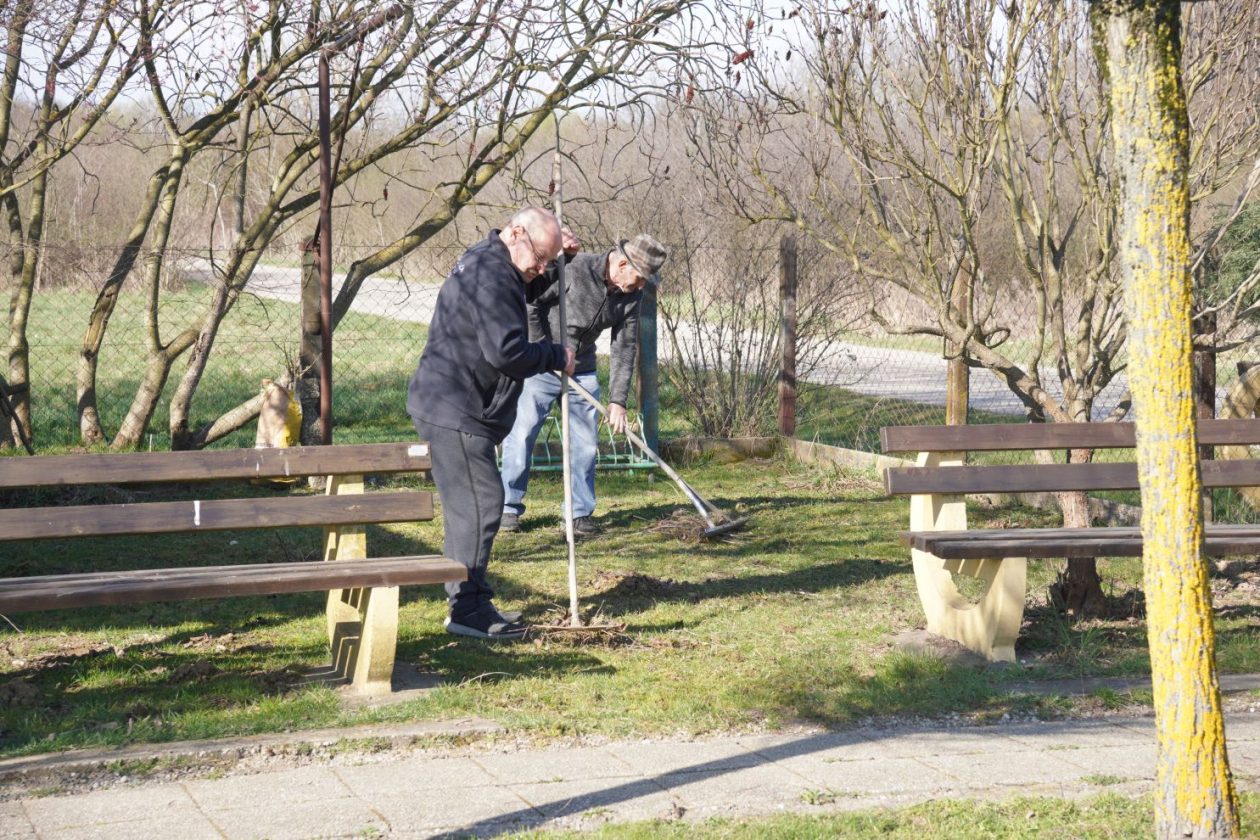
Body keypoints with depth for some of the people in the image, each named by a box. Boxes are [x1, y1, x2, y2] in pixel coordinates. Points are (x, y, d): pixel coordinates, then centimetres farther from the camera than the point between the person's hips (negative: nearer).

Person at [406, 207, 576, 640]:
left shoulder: (486, 266, 17)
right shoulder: (490, 276, -18)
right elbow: (507, 352, -24)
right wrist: (556, 357, -9)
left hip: (452, 409, 11)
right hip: (453, 412, -11)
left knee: (468, 506, 14)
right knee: (479, 503, -10)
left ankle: (470, 601, 21)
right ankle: (467, 609, -7)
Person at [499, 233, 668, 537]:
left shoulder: (631, 296, -5)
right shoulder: (573, 269, -23)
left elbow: (625, 349, -3)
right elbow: (529, 302, -16)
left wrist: (618, 400, -10)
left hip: (582, 373, 5)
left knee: (585, 442, 3)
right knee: (522, 435, -4)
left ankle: (581, 513, 12)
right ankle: (509, 507, 7)